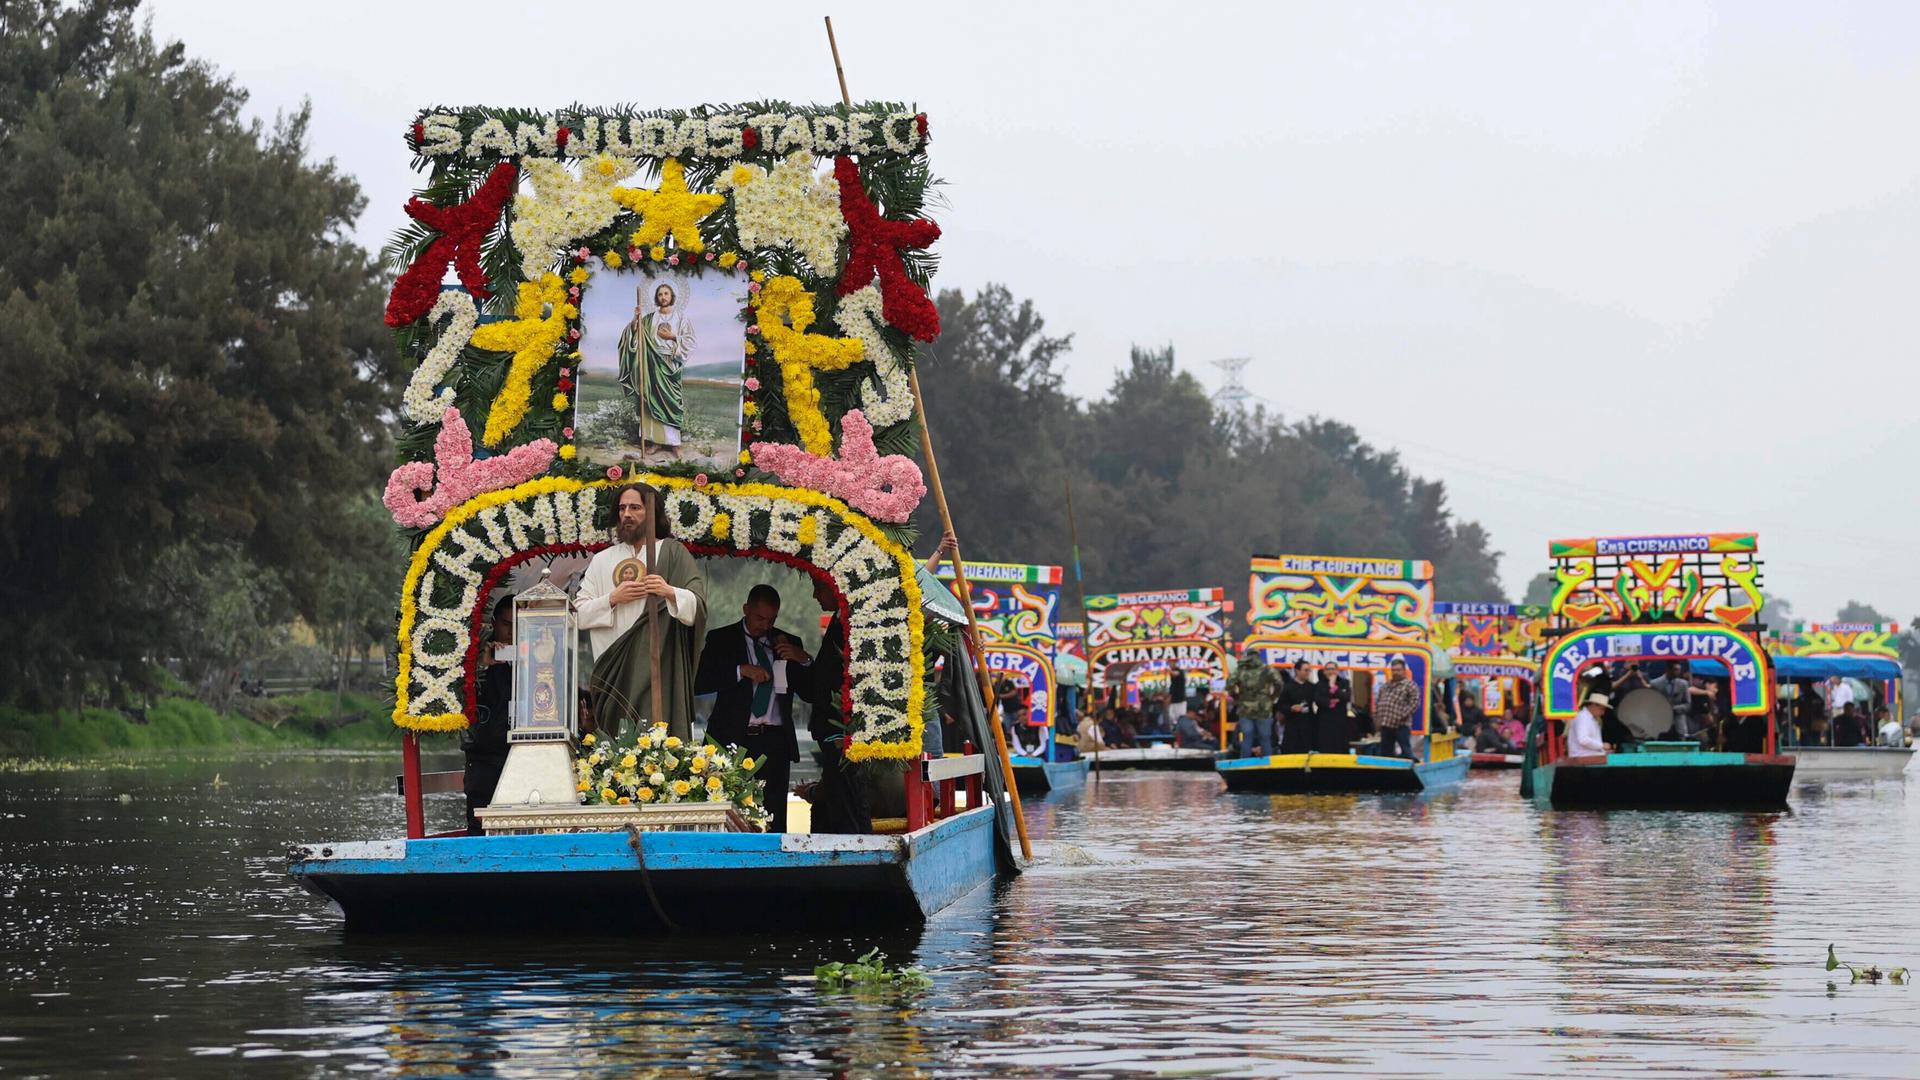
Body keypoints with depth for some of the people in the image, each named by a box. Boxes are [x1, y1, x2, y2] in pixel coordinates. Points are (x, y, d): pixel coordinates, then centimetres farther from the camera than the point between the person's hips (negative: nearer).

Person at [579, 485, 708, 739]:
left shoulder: (673, 553, 7)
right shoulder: (602, 560, 16)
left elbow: (699, 606, -2)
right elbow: (580, 614, 9)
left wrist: (670, 592, -20)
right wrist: (613, 599, -7)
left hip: (659, 665, -3)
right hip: (615, 669, 3)